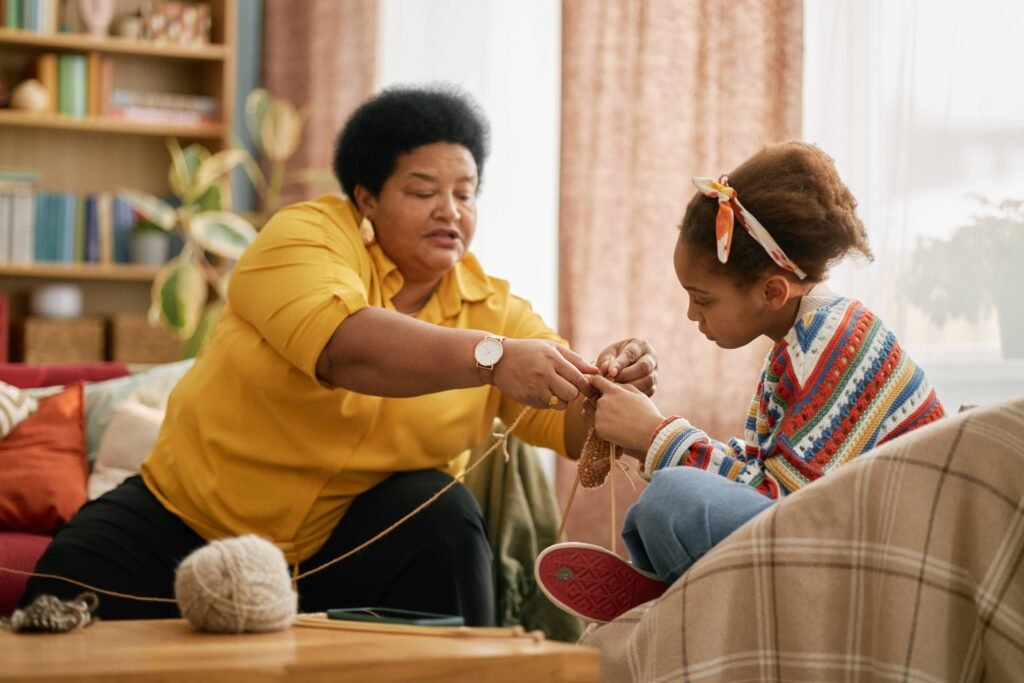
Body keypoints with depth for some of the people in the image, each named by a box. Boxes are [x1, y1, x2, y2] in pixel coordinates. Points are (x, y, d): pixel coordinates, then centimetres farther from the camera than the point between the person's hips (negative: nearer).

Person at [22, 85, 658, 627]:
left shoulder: (493, 308, 0)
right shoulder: (307, 234, -14)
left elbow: (574, 422, -9)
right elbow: (345, 346, -34)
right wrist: (491, 357, -47)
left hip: (341, 548, 3)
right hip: (189, 514, -2)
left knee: (443, 513, -25)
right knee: (68, 609, -22)